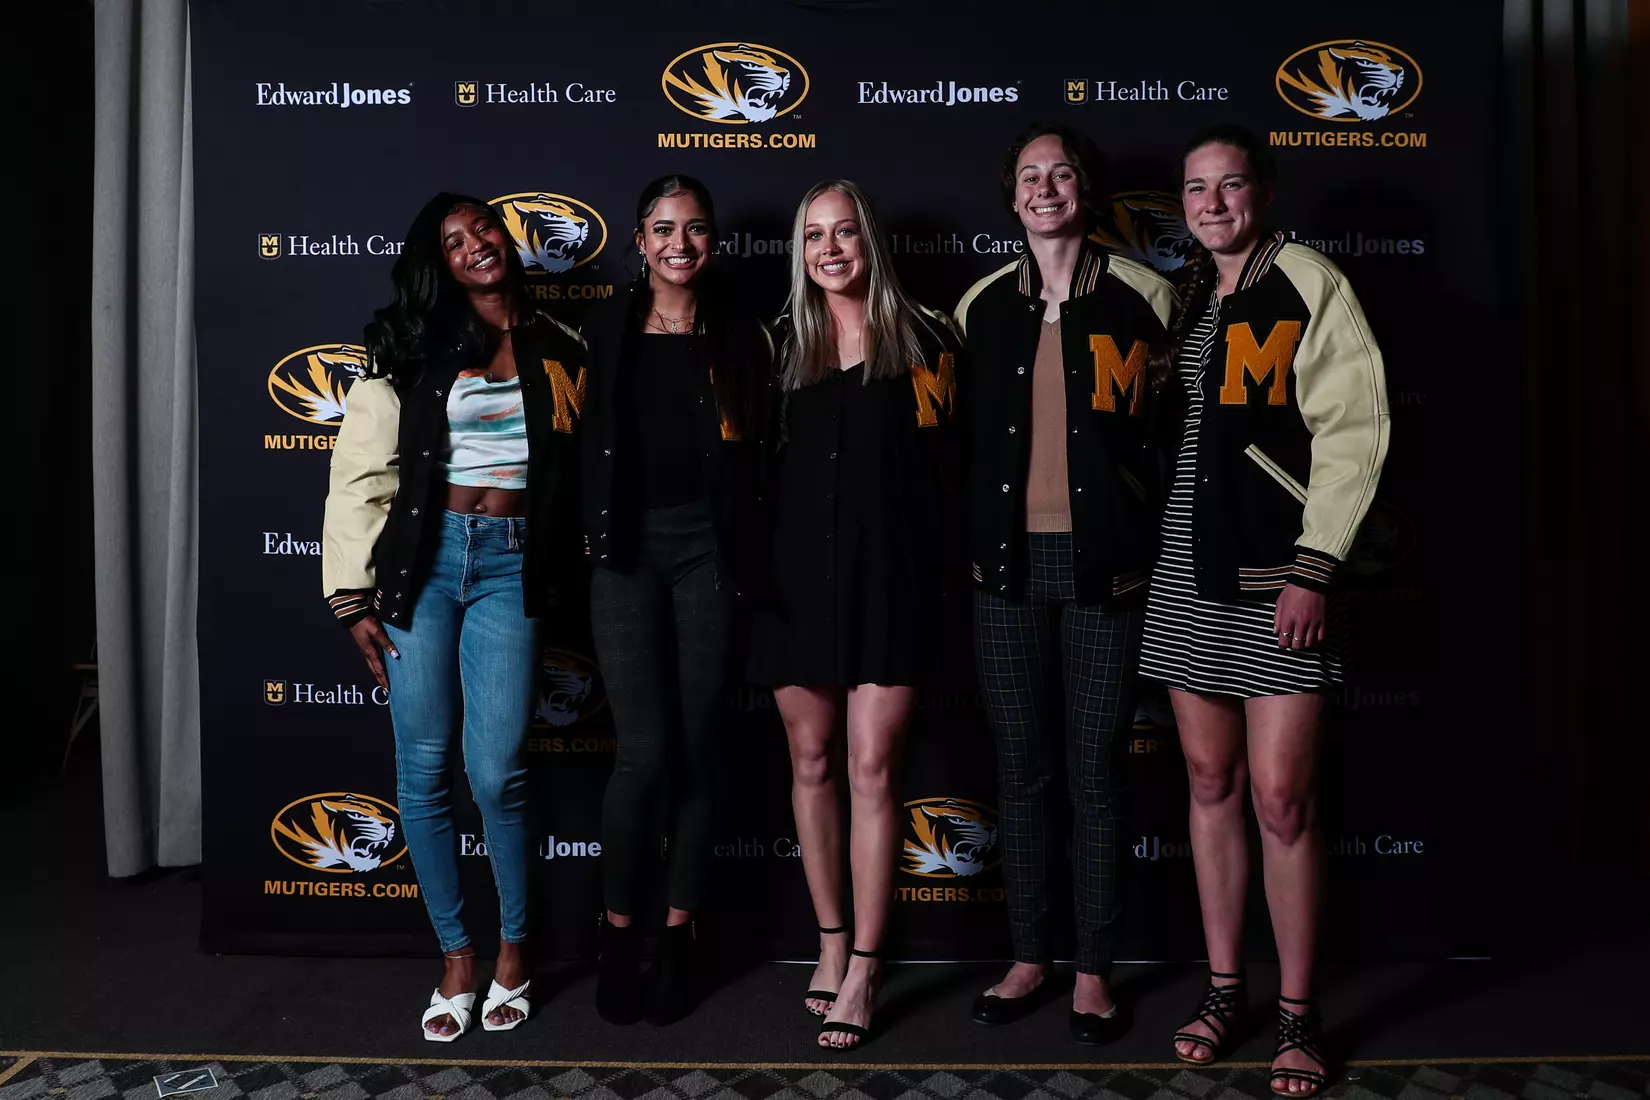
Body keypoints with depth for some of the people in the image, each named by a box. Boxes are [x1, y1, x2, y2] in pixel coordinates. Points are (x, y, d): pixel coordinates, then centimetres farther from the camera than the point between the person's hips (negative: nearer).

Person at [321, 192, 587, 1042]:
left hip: (512, 564, 0)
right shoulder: (412, 348, 5)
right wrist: (354, 597, -3)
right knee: (424, 772, 3)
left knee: (495, 773, -6)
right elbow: (361, 476, 1)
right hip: (424, 557, 0)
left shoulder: (559, 351, 11)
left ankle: (513, 949, 18)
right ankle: (455, 956, 21)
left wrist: (563, 580, 9)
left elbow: (577, 468, 16)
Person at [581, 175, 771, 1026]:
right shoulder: (607, 328, 7)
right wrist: (581, 540, -1)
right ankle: (618, 931, 14)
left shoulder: (741, 334, 8)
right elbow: (577, 440, 5)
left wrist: (748, 557, -3)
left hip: (708, 547, 1)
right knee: (644, 750, -7)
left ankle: (678, 938, 19)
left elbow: (757, 454, 6)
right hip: (627, 548, -1)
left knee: (696, 749, 4)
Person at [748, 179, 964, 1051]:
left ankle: (863, 973, 6)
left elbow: (942, 467, 2)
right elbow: (759, 459, 13)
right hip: (797, 571, 3)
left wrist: (940, 567, -4)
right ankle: (830, 942, 24)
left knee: (873, 767, -4)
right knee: (811, 761, 9)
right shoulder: (785, 343, 11)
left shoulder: (921, 339, 3)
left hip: (888, 573, -3)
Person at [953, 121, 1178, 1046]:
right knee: (1022, 771, 9)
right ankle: (1029, 960, 23)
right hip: (1010, 563, 3)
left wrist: (1159, 548, 0)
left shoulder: (1141, 295, 1)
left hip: (1104, 563, -3)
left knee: (1093, 776, 3)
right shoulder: (982, 305, 10)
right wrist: (971, 544, 10)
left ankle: (1095, 972, 18)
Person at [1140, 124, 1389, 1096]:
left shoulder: (1310, 286, -3)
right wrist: (1146, 546, 8)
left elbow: (1352, 431, -9)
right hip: (1188, 576, 6)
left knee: (1283, 796, -4)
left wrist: (1315, 569, -15)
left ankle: (1299, 1015, 13)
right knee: (1212, 781, 11)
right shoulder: (1182, 296, 14)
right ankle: (1225, 989, 24)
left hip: (1278, 576, -5)